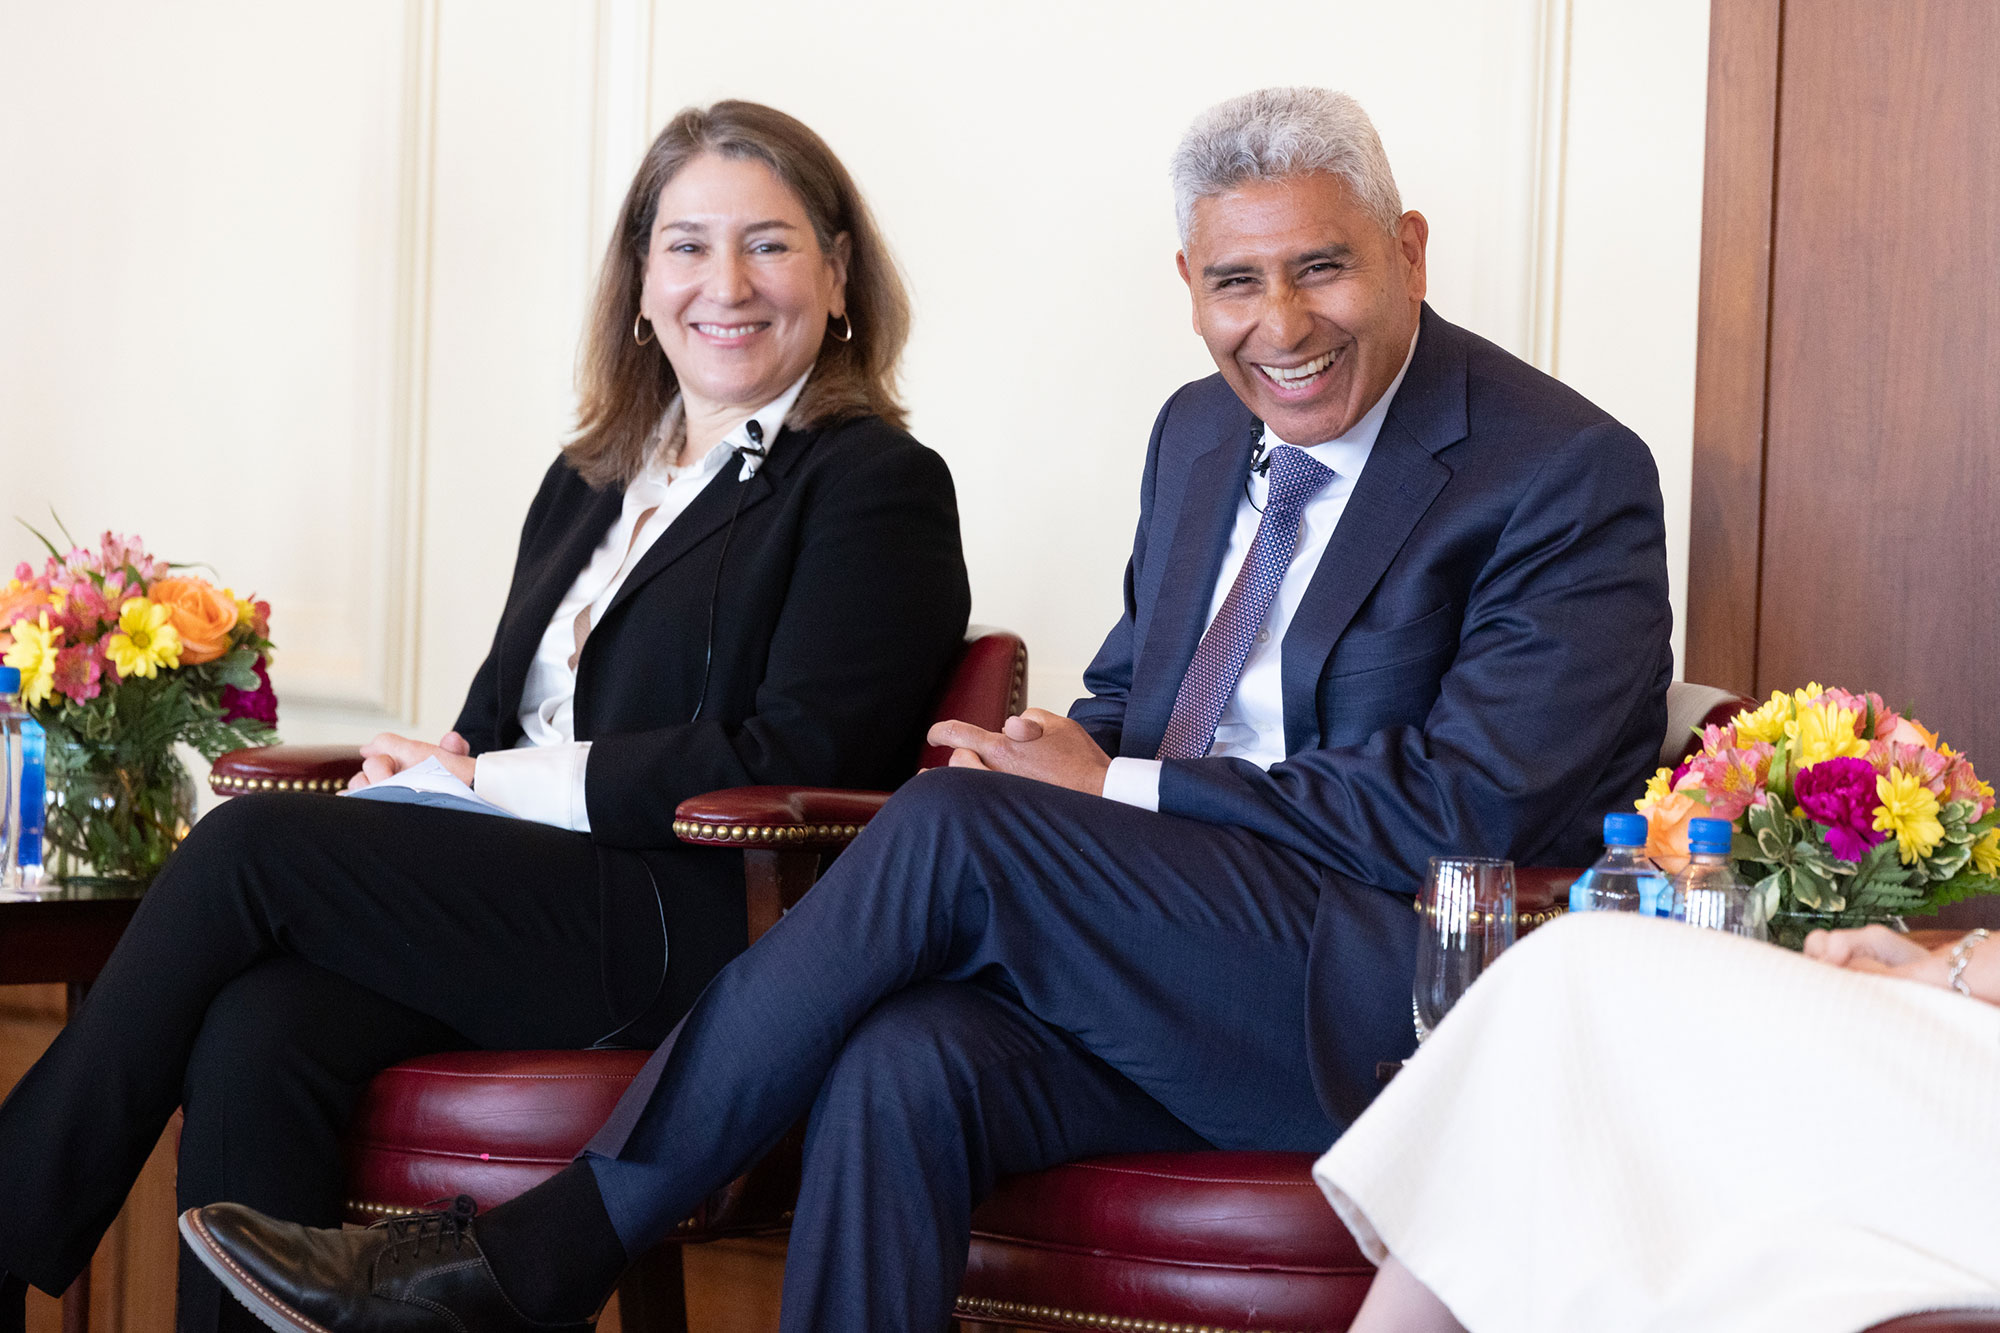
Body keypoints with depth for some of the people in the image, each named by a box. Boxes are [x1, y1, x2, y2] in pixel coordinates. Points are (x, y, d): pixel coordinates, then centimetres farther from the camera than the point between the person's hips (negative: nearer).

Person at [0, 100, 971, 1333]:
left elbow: (793, 759, -11)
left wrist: (500, 783, -9)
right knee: (257, 1038, -26)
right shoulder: (591, 483, 23)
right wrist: (427, 775, -4)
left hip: (697, 936, -6)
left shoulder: (881, 489, 1)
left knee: (252, 844, -20)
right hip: (517, 909, 6)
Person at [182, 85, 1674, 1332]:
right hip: (1180, 978, 7)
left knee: (959, 821, -25)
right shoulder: (1202, 434, 17)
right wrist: (1071, 758, -2)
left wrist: (1122, 790, -12)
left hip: (1409, 1002, -6)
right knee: (904, 1069, -28)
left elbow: (1483, 802, -16)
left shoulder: (1571, 476, -7)